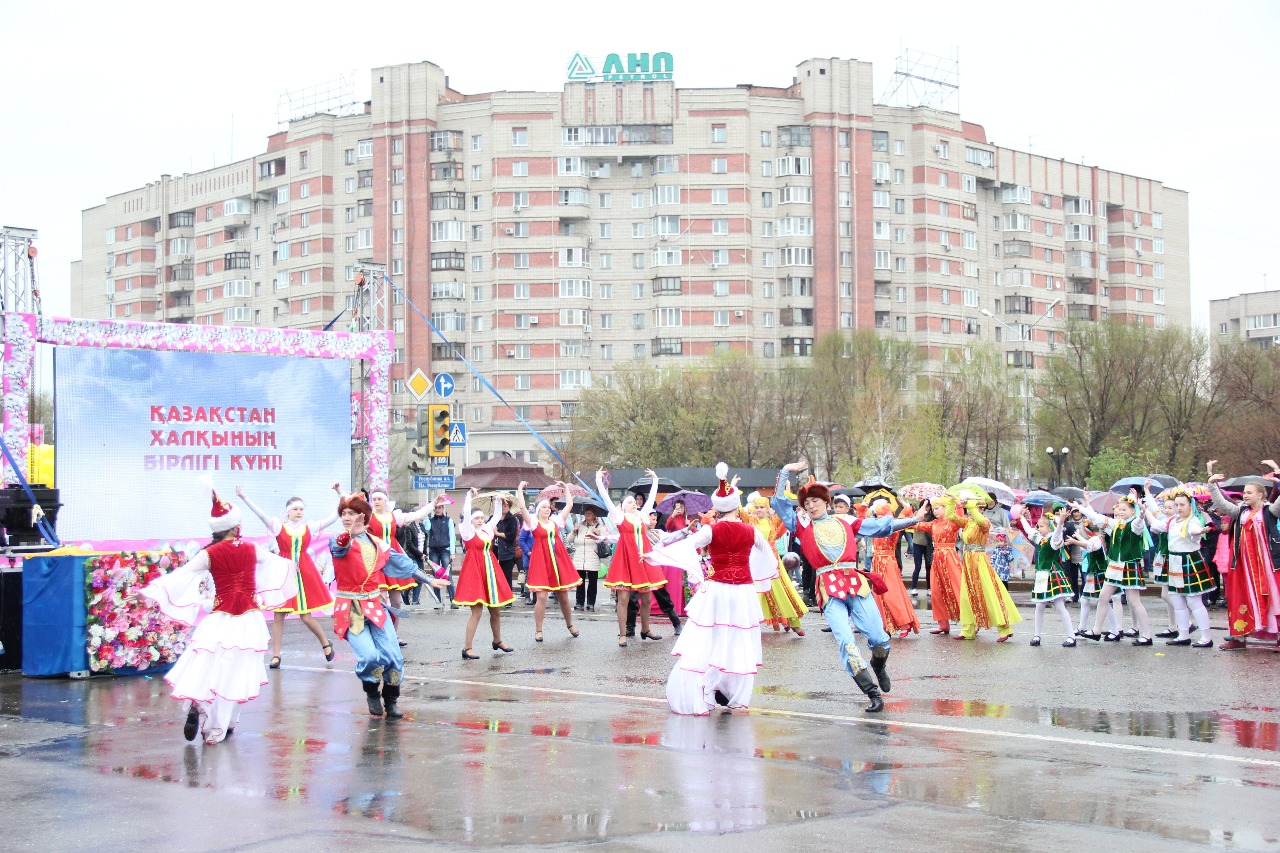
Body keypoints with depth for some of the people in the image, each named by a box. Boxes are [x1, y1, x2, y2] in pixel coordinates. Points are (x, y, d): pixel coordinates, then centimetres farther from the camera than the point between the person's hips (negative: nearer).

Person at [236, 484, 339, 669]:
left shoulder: (310, 527, 6)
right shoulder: (278, 526, 0)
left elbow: (334, 517, 4)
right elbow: (260, 513, -11)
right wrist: (244, 498, -22)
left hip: (304, 573, 0)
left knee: (305, 616, 0)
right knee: (278, 614, 1)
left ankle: (326, 643, 24)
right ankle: (276, 656, 9)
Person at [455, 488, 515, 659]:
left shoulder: (487, 529, 13)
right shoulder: (468, 530, -4)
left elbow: (497, 516, 21)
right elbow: (466, 513, -17)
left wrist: (498, 501, 10)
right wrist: (470, 495, -16)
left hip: (490, 571, 7)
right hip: (474, 572, -7)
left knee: (496, 611, 14)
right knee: (477, 612, -11)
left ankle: (498, 641, 33)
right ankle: (467, 649, -7)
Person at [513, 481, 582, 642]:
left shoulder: (556, 521, 13)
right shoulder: (533, 522, 1)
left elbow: (569, 505, 17)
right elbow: (521, 507, -10)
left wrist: (566, 488, 18)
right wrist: (520, 488, -8)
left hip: (558, 561, 4)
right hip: (541, 560, -4)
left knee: (563, 595, 11)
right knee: (541, 596, -9)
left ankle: (570, 624, 29)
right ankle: (538, 630, 0)